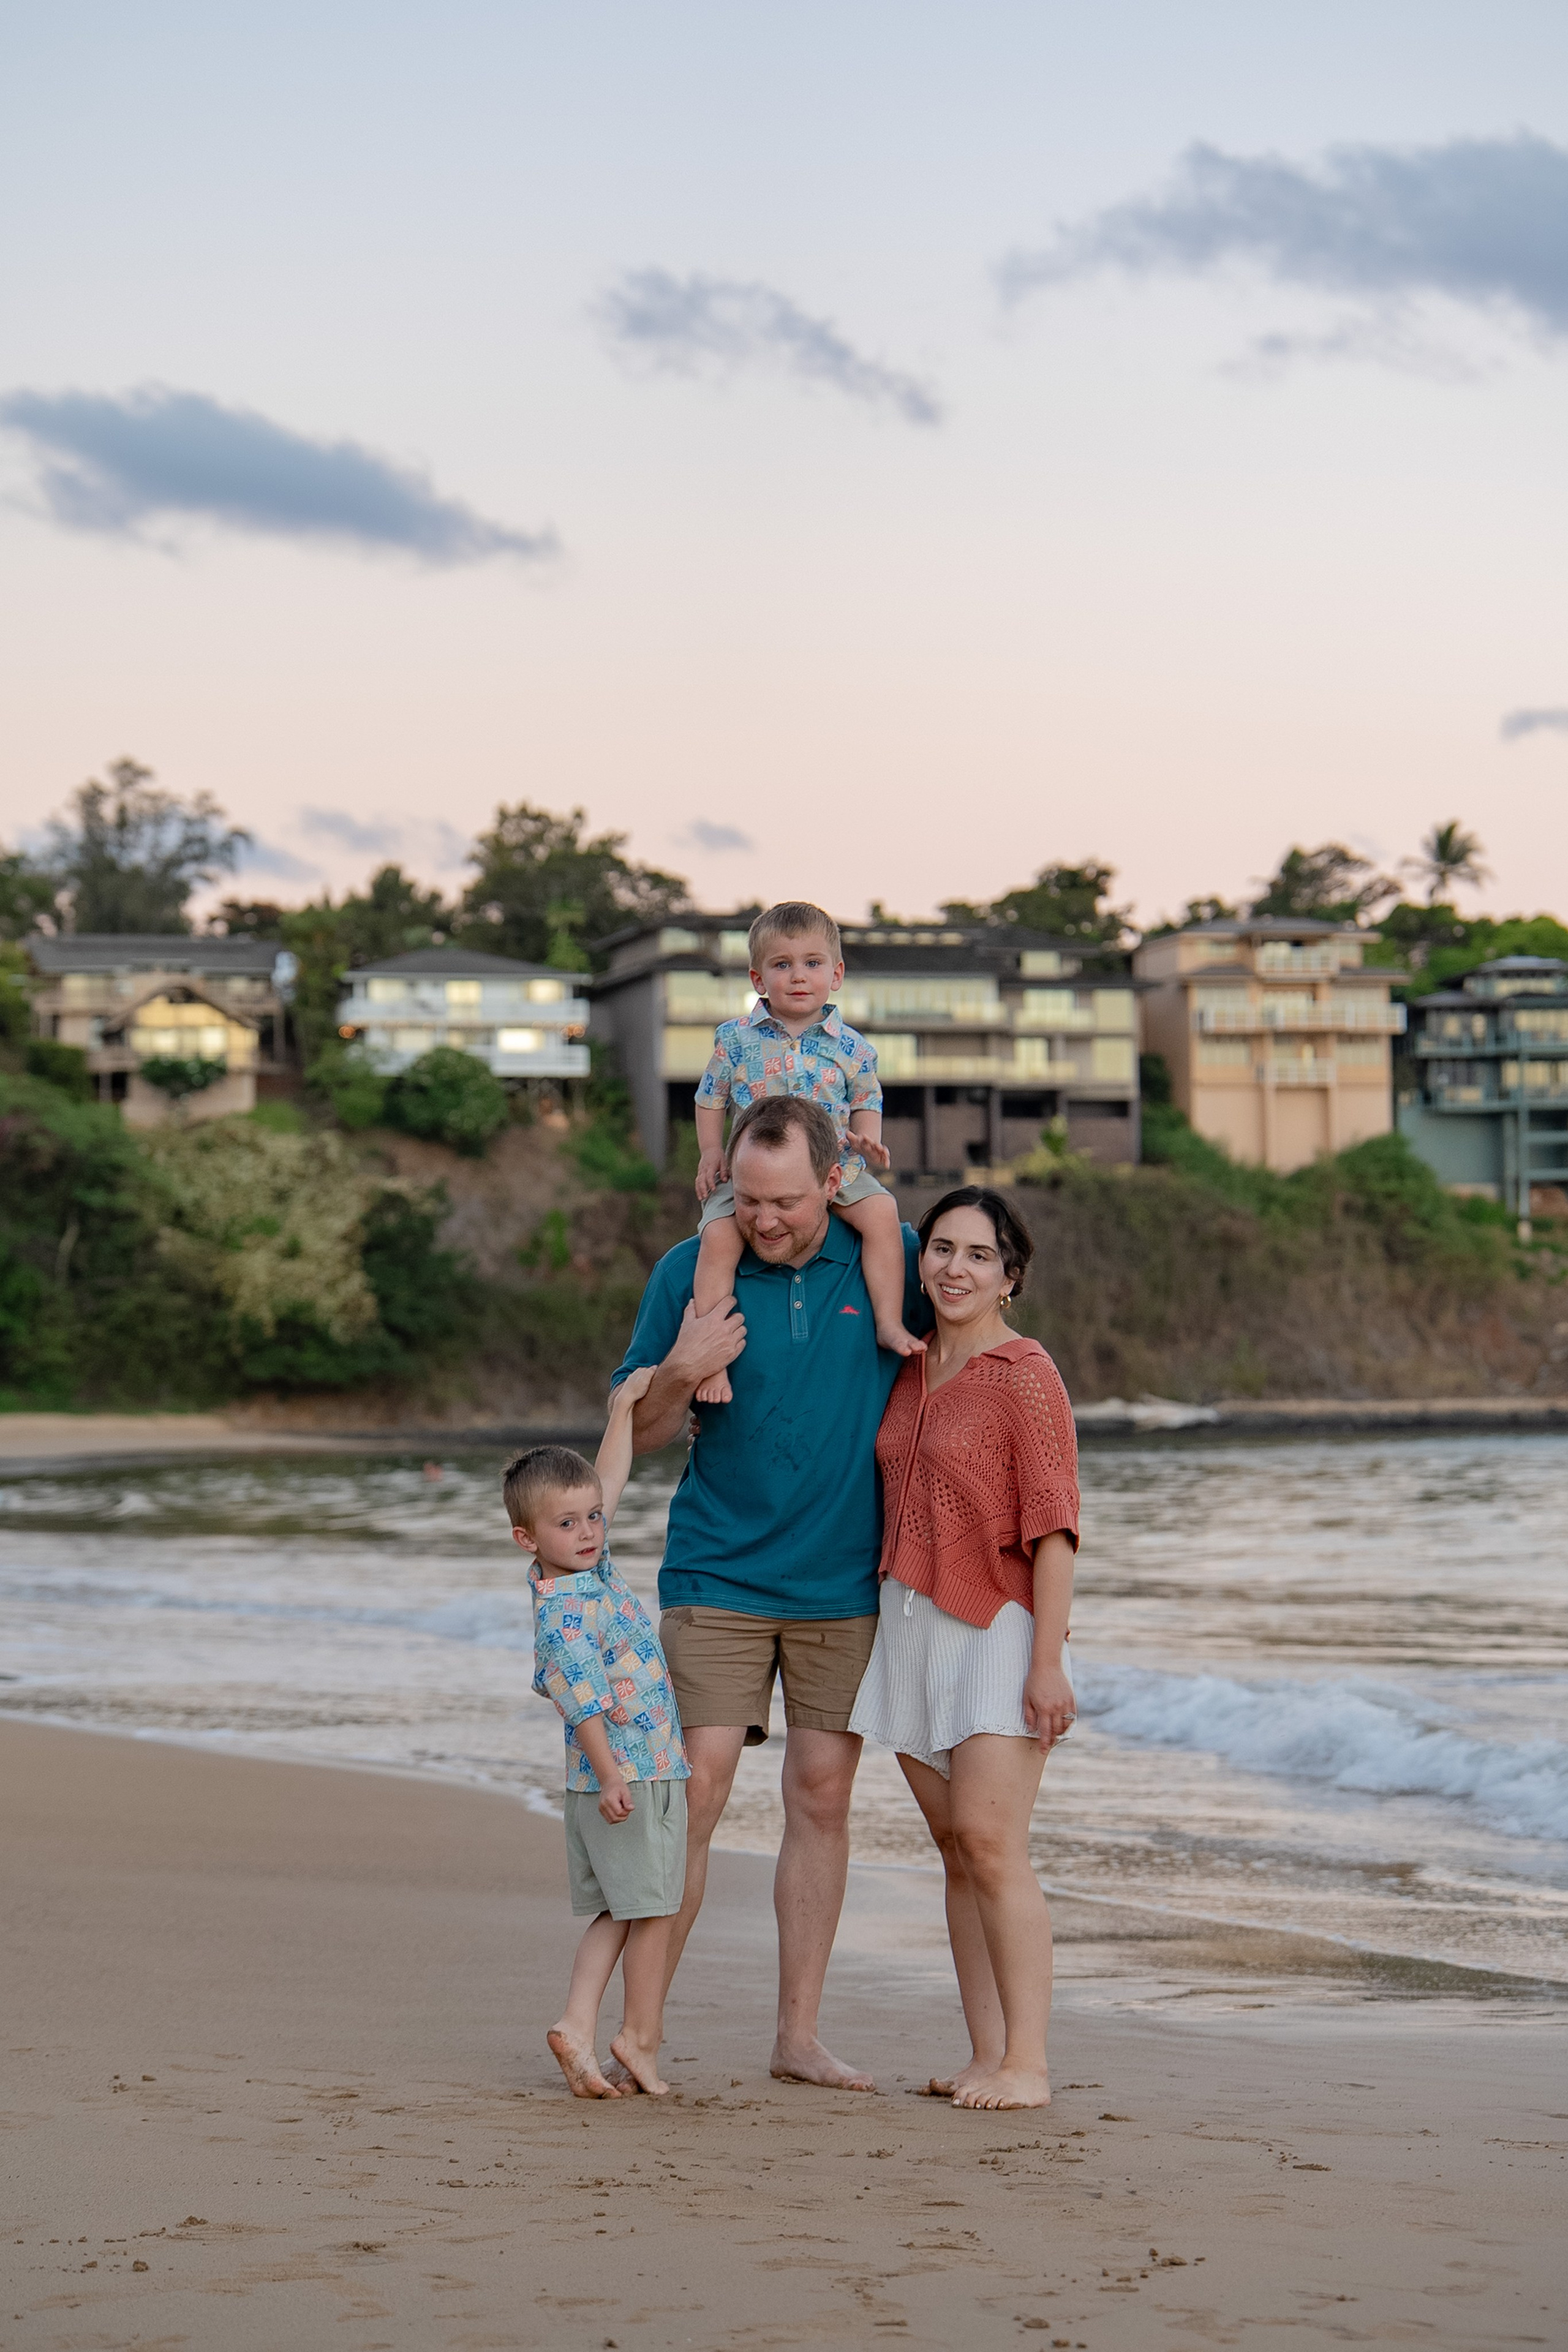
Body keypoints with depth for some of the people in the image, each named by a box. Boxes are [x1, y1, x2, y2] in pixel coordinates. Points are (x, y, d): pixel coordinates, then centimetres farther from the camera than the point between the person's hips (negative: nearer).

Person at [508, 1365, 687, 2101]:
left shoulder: (589, 1569, 9)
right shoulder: (567, 1604, -19)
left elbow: (607, 1482, 20)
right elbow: (579, 1693, -24)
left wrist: (625, 1408, 21)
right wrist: (610, 1773, -27)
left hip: (633, 1774, 9)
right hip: (630, 1775, -9)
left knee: (618, 1914, 11)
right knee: (650, 1909, 2)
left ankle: (577, 2025, 4)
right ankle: (641, 2039, 11)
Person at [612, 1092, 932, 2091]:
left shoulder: (887, 1261, -3)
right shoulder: (691, 1270, -4)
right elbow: (645, 1432, 2)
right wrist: (680, 1370, -20)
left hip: (844, 1583, 2)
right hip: (719, 1575, -2)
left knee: (823, 1798, 5)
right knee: (694, 1791, -8)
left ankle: (800, 2035, 13)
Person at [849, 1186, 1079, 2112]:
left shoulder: (1023, 1375, -10)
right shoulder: (908, 1373, 12)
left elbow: (1053, 1528, -14)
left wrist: (1048, 1663, -18)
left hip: (997, 1627, -7)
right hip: (909, 1623, 7)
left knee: (991, 1843, -14)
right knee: (956, 1848, 6)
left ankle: (1027, 2064, -12)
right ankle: (987, 2054, 9)